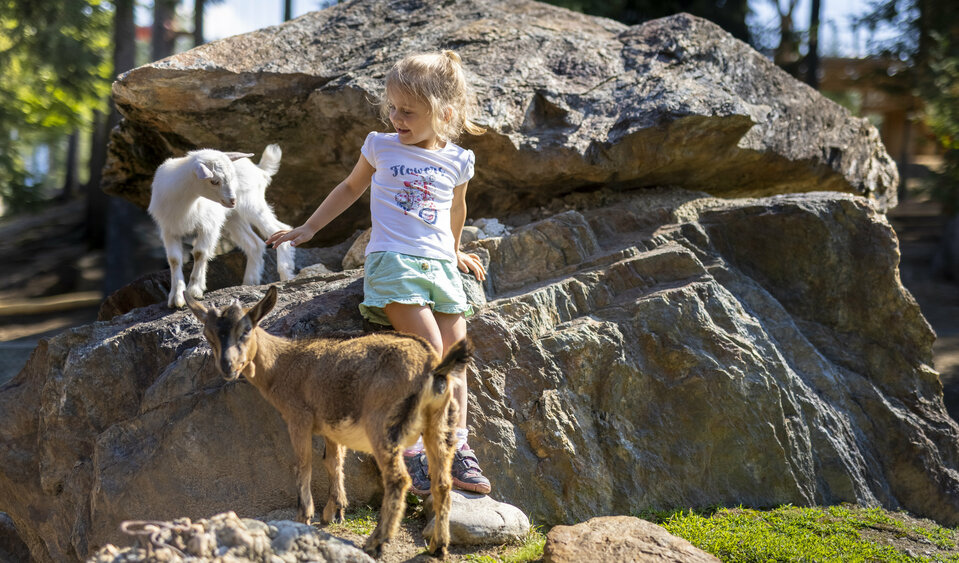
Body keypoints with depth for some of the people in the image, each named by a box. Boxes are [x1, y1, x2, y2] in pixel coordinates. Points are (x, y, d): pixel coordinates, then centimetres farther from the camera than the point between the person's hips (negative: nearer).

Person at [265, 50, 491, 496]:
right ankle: (411, 449, -17)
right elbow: (351, 187, 22)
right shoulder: (382, 147, 4)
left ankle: (457, 448, 2)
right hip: (392, 262, -3)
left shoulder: (456, 161, 8)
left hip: (440, 267, 3)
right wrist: (309, 228, 22)